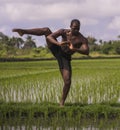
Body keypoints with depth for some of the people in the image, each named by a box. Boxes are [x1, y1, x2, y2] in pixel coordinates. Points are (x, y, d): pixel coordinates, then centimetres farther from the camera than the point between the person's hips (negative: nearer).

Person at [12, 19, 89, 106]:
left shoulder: (82, 39, -15)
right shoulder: (64, 32, -10)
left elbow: (87, 52, -32)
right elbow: (49, 37, -20)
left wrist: (74, 49, -48)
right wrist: (58, 43, -40)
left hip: (64, 58, -1)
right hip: (56, 50, 1)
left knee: (68, 81, -14)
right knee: (47, 30, -20)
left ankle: (62, 102, 8)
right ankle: (23, 31, -15)